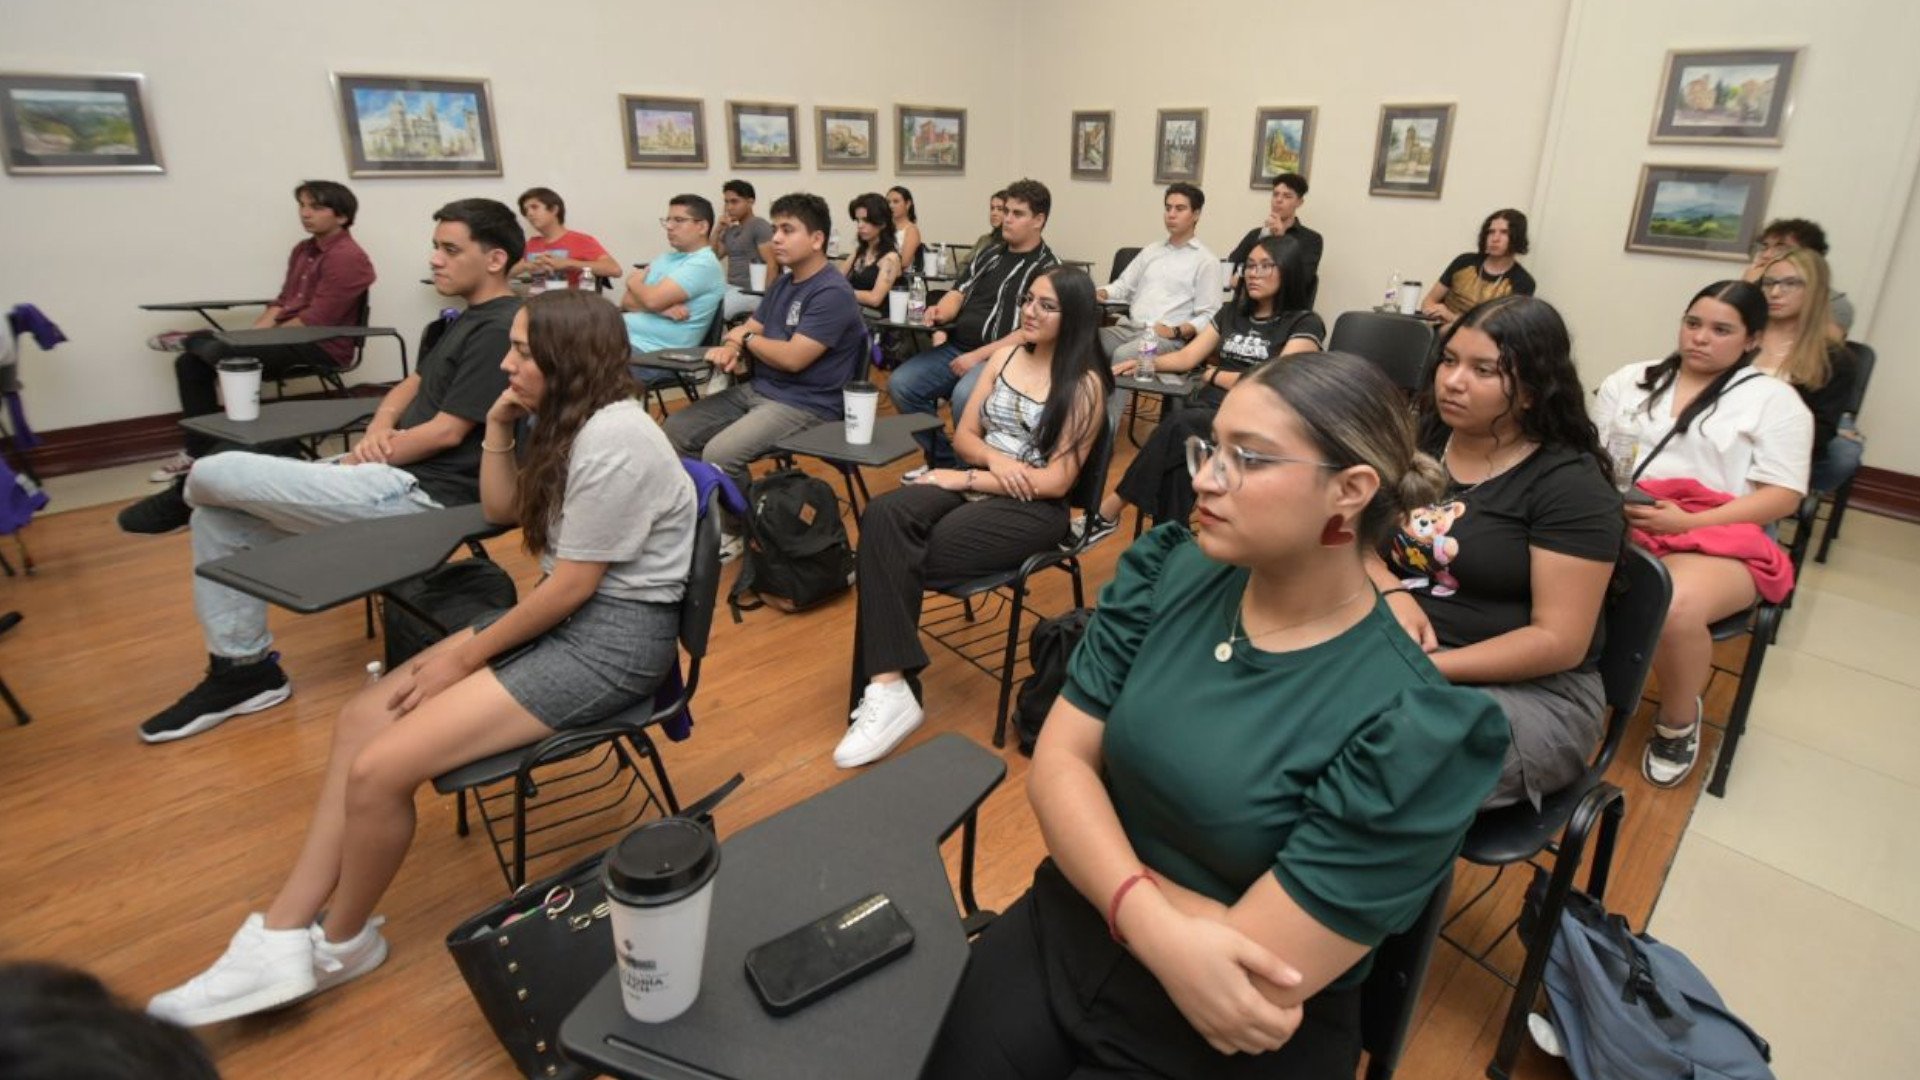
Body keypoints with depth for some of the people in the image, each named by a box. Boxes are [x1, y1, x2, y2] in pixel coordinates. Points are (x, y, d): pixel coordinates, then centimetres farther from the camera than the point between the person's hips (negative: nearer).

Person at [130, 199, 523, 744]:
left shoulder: (500, 329, -15)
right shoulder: (470, 319, 17)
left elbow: (447, 432, -18)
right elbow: (411, 387, 21)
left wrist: (363, 458, -5)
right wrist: (377, 430, -1)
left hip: (419, 492, -10)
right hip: (397, 473, 10)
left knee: (214, 476, -9)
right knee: (219, 517, 10)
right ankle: (241, 667, 17)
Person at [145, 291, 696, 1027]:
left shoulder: (613, 437, -22)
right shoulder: (569, 419, 10)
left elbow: (574, 585, -20)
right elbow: (502, 512, 20)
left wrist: (466, 656, -9)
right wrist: (499, 428, 5)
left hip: (613, 635, -10)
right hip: (563, 613, 10)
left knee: (381, 770, -14)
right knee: (363, 717, 3)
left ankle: (340, 943, 14)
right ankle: (282, 936, 10)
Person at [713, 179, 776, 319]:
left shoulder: (759, 226, -5)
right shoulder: (730, 230, 20)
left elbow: (772, 265, -13)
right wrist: (718, 230, 7)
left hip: (749, 292, -8)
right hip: (731, 288, 8)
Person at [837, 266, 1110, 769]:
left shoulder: (1085, 384, -6)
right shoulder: (1004, 355, 12)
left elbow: (1055, 482, -12)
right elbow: (964, 434, 12)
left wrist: (966, 478, -12)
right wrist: (994, 458, -11)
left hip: (1032, 508, -6)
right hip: (976, 481, 6)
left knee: (900, 555, -26)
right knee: (883, 516, -26)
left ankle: (889, 684, -12)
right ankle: (888, 685, -31)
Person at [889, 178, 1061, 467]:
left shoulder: (1047, 269, -3)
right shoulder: (988, 256, 19)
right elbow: (959, 293, 18)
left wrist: (979, 356, -18)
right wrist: (940, 312, -7)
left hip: (1000, 358, -7)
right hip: (956, 347, 7)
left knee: (963, 396, -35)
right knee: (901, 384, -12)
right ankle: (942, 460, 2)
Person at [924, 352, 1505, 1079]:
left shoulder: (1407, 727, -20)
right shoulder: (1166, 574, -6)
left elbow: (1259, 973, -20)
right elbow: (1057, 763, -9)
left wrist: (1103, 851, -11)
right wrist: (1155, 924, -23)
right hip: (1067, 933, 4)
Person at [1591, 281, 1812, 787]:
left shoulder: (1774, 400, 8)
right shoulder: (1630, 381, 18)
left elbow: (1782, 497, -1)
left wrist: (1687, 522, -16)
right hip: (1617, 527, 3)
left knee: (1675, 608, -36)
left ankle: (1679, 722, -4)